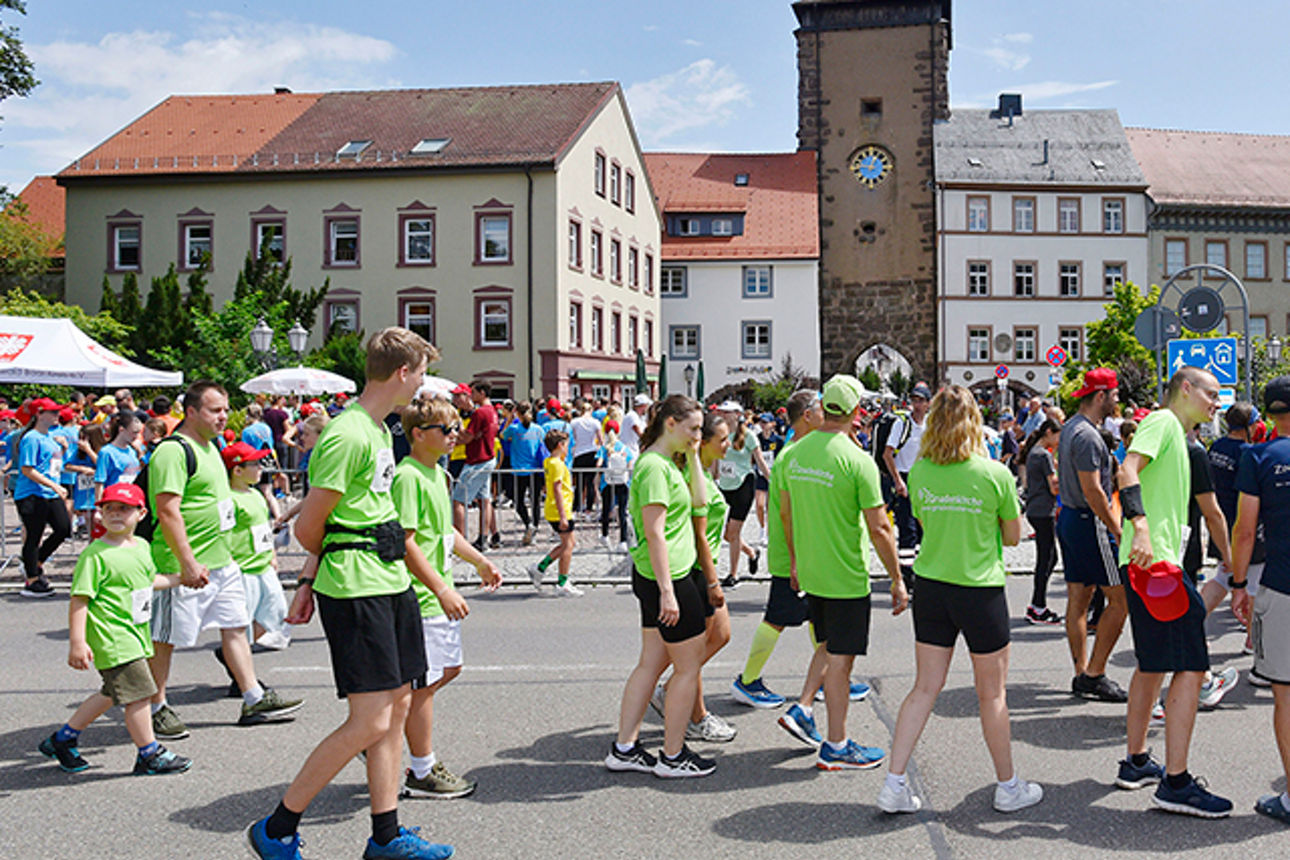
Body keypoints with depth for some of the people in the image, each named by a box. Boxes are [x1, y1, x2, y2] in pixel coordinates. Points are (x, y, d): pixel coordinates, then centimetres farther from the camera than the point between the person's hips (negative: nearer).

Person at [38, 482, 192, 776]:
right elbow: (79, 599, -16)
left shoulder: (141, 546, 10)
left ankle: (64, 738, 34)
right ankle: (149, 754, 9)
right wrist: (77, 642, -20)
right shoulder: (95, 554, -14)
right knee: (138, 692, -6)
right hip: (112, 638, -9)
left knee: (113, 693, 19)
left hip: (135, 634, 9)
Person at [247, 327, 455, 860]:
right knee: (370, 722, -8)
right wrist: (326, 574, 5)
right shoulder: (348, 436, -17)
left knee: (397, 705, 12)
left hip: (391, 582, 10)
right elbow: (309, 526, -15)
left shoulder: (379, 430, 15)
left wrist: (311, 581, 14)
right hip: (355, 592, -10)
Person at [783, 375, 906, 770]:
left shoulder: (796, 452, 2)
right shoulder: (857, 460, -18)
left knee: (830, 649, 22)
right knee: (840, 658, 3)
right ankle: (836, 746, 11)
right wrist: (897, 580, -8)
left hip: (809, 572, 6)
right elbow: (879, 529, -17)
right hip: (846, 577, -6)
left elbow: (786, 512, 12)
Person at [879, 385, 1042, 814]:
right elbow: (1013, 536, -2)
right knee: (992, 694, 11)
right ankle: (1008, 786, 26)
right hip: (980, 590, -3)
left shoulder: (919, 472, -3)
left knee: (925, 687, 11)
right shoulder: (995, 474, -12)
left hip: (930, 586, 3)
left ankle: (894, 784, 10)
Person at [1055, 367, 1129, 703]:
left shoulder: (1071, 428, 14)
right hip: (1089, 523, -10)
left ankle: (1082, 673, 15)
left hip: (1070, 519, 10)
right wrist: (1118, 531, -17)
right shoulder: (1087, 435, -18)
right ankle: (1095, 675, -2)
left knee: (1078, 599, 10)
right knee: (1120, 598, -5)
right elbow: (1092, 490, -22)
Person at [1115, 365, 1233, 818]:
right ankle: (1175, 782, -8)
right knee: (1190, 667, -10)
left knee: (1153, 665, 17)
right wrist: (1141, 527, -33)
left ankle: (1136, 763, 26)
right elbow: (1128, 470, -21)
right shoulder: (1163, 420, -5)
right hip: (1154, 560, -11)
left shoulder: (1177, 436, 24)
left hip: (1154, 564, 11)